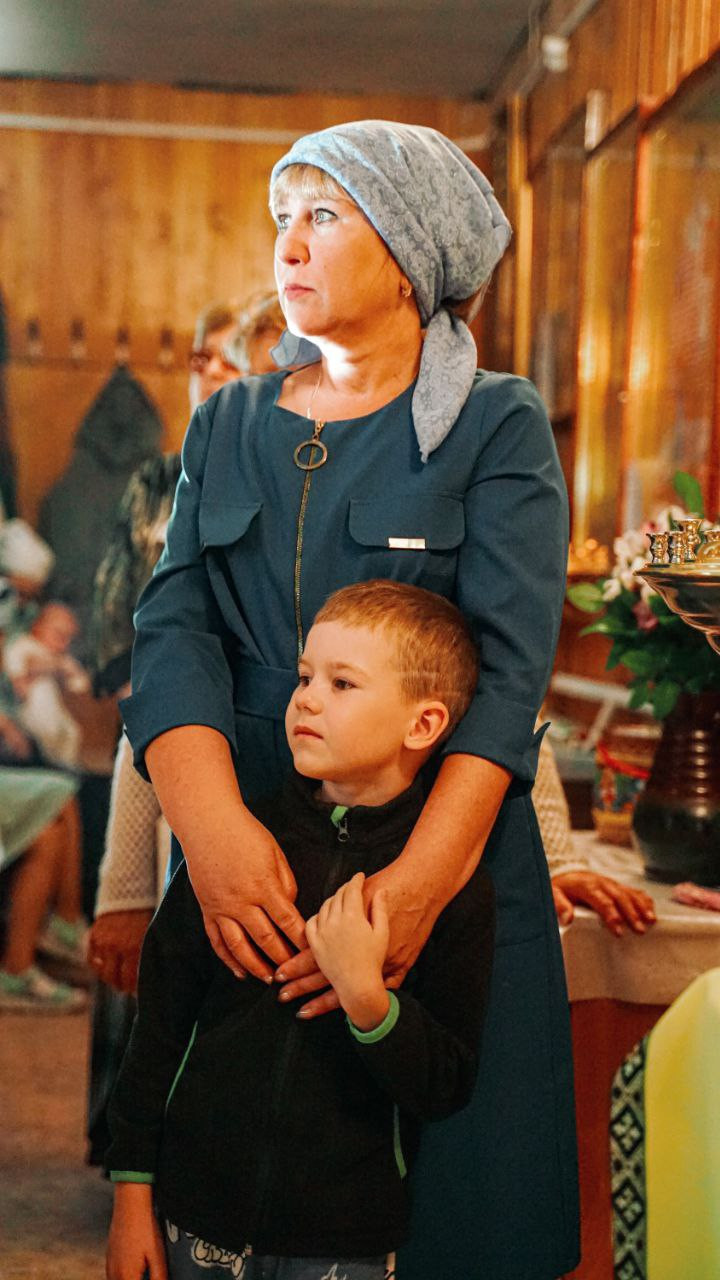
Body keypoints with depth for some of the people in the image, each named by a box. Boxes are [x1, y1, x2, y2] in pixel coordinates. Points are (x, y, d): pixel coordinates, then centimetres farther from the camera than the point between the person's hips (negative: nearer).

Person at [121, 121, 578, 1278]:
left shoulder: (498, 425, 0)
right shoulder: (226, 425, 12)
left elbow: (508, 664, -12)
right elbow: (176, 626, -1)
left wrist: (423, 877, -27)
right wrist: (214, 824, -20)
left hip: (445, 854, -3)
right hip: (246, 871, 3)